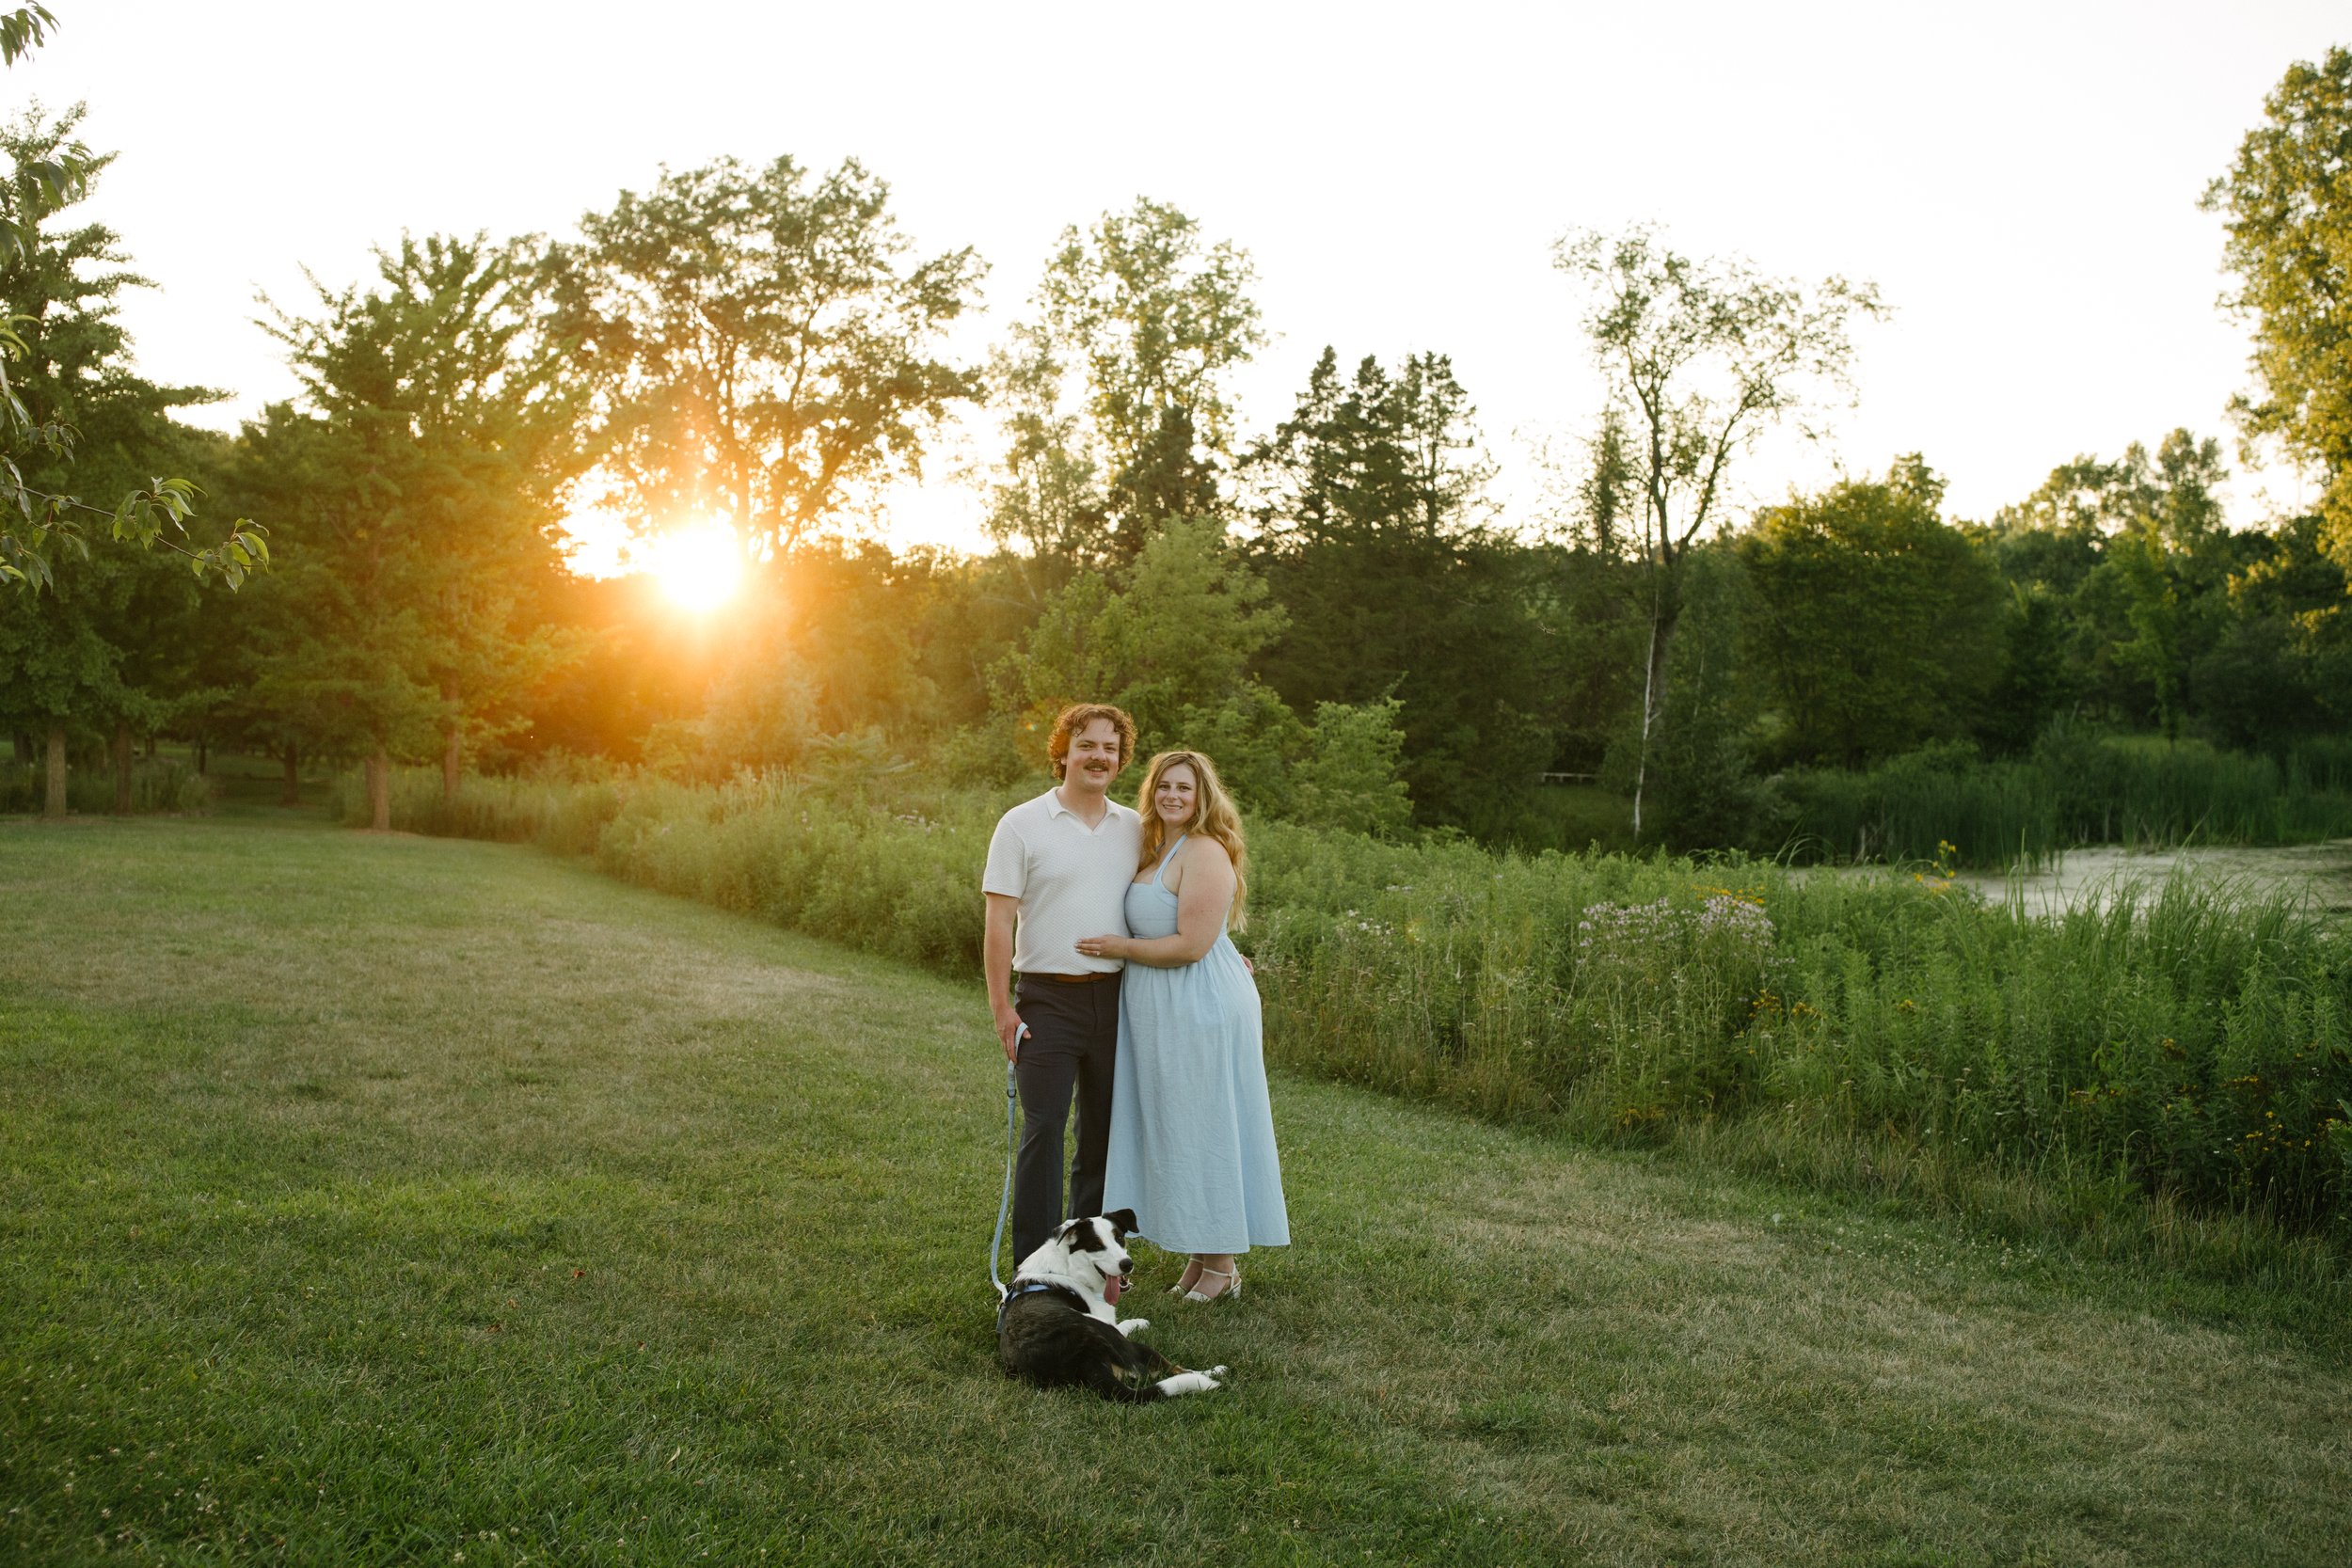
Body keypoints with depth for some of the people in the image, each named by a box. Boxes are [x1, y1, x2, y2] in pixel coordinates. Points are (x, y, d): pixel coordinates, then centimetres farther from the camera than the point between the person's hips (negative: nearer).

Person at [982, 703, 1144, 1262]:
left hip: (1116, 997, 4)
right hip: (1048, 1001, -4)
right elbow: (999, 922, -5)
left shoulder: (1134, 829, 9)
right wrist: (1002, 1006, -10)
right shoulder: (1023, 825, -2)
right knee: (1043, 1131, -3)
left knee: (1104, 1132, 12)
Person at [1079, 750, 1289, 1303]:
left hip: (1202, 1008, -9)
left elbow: (1190, 945, -21)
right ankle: (1199, 1258, 22)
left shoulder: (1204, 853, -16)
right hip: (1161, 1013, 10)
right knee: (1172, 1131, 13)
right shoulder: (1154, 851, 13)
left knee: (1202, 1130, -1)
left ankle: (1221, 1265, 12)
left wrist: (1122, 948, -12)